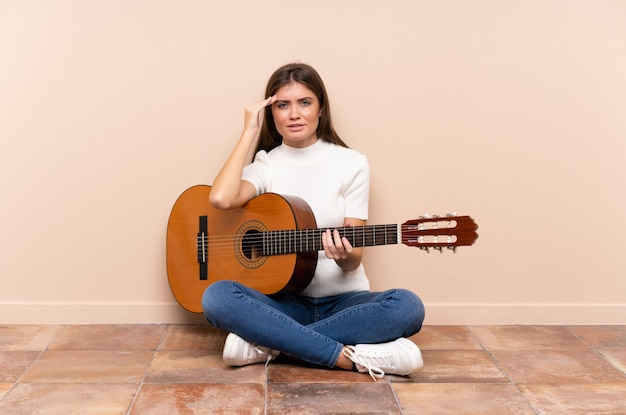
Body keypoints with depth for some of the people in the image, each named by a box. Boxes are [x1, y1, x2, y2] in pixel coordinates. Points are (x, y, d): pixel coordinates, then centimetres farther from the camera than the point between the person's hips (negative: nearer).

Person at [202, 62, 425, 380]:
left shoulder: (352, 164, 0)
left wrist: (344, 254, -29)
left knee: (408, 307, -30)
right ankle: (351, 357, -29)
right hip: (284, 300, 0)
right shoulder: (265, 165, 3)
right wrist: (249, 132, -11)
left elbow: (353, 260, -4)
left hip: (344, 299, 0)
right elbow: (221, 199, -22)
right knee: (217, 297, -29)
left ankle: (268, 343, -24)